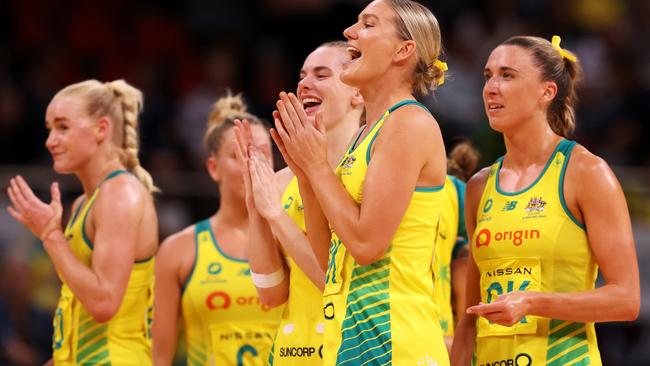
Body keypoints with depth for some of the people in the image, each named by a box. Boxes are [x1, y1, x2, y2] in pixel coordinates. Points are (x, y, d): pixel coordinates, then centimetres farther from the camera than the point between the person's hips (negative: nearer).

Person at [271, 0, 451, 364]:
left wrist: (317, 165, -7)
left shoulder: (410, 123, -10)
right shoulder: (368, 133, 16)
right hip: (351, 335, 9)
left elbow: (366, 242, -18)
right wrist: (305, 168, 8)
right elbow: (327, 248, 16)